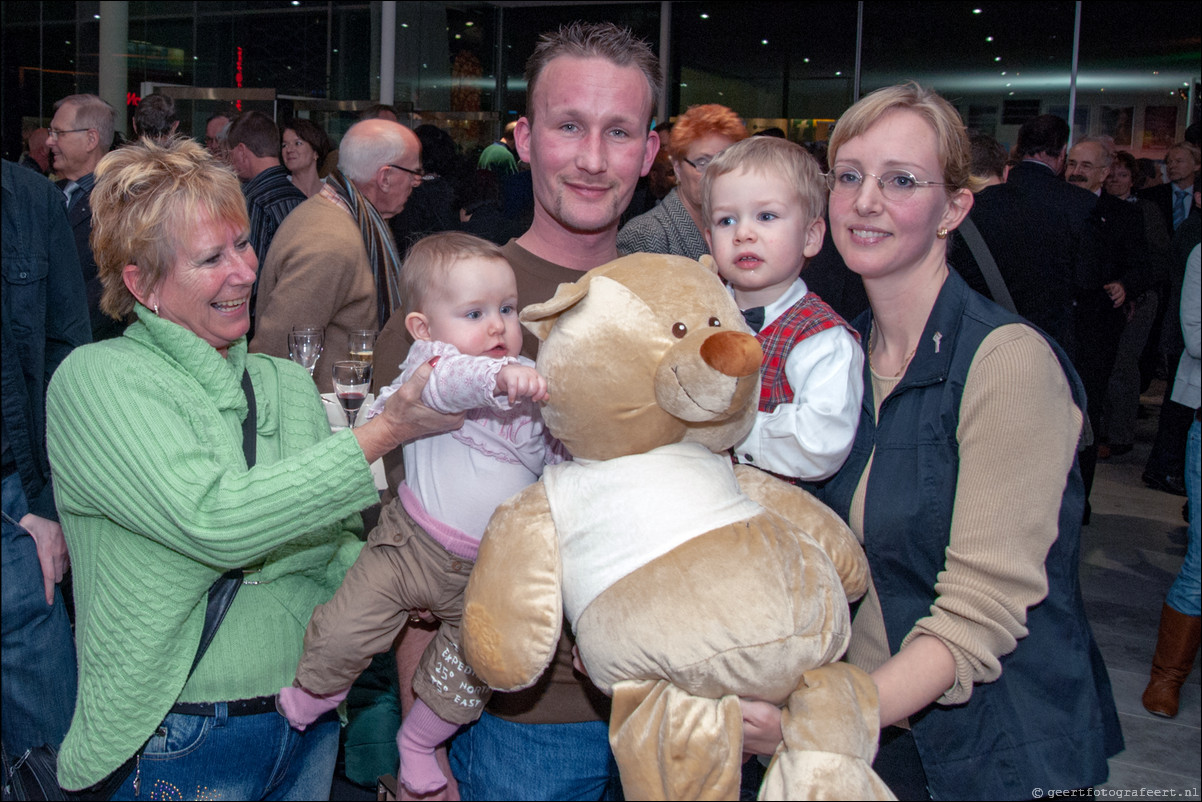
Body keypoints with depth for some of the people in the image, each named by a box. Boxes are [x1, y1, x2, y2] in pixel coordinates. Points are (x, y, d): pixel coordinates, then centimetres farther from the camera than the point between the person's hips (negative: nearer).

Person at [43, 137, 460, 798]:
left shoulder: (287, 383, 6)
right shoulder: (95, 380, -13)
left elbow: (340, 549, 6)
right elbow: (215, 524, -26)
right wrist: (383, 432, -25)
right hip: (178, 743, -5)